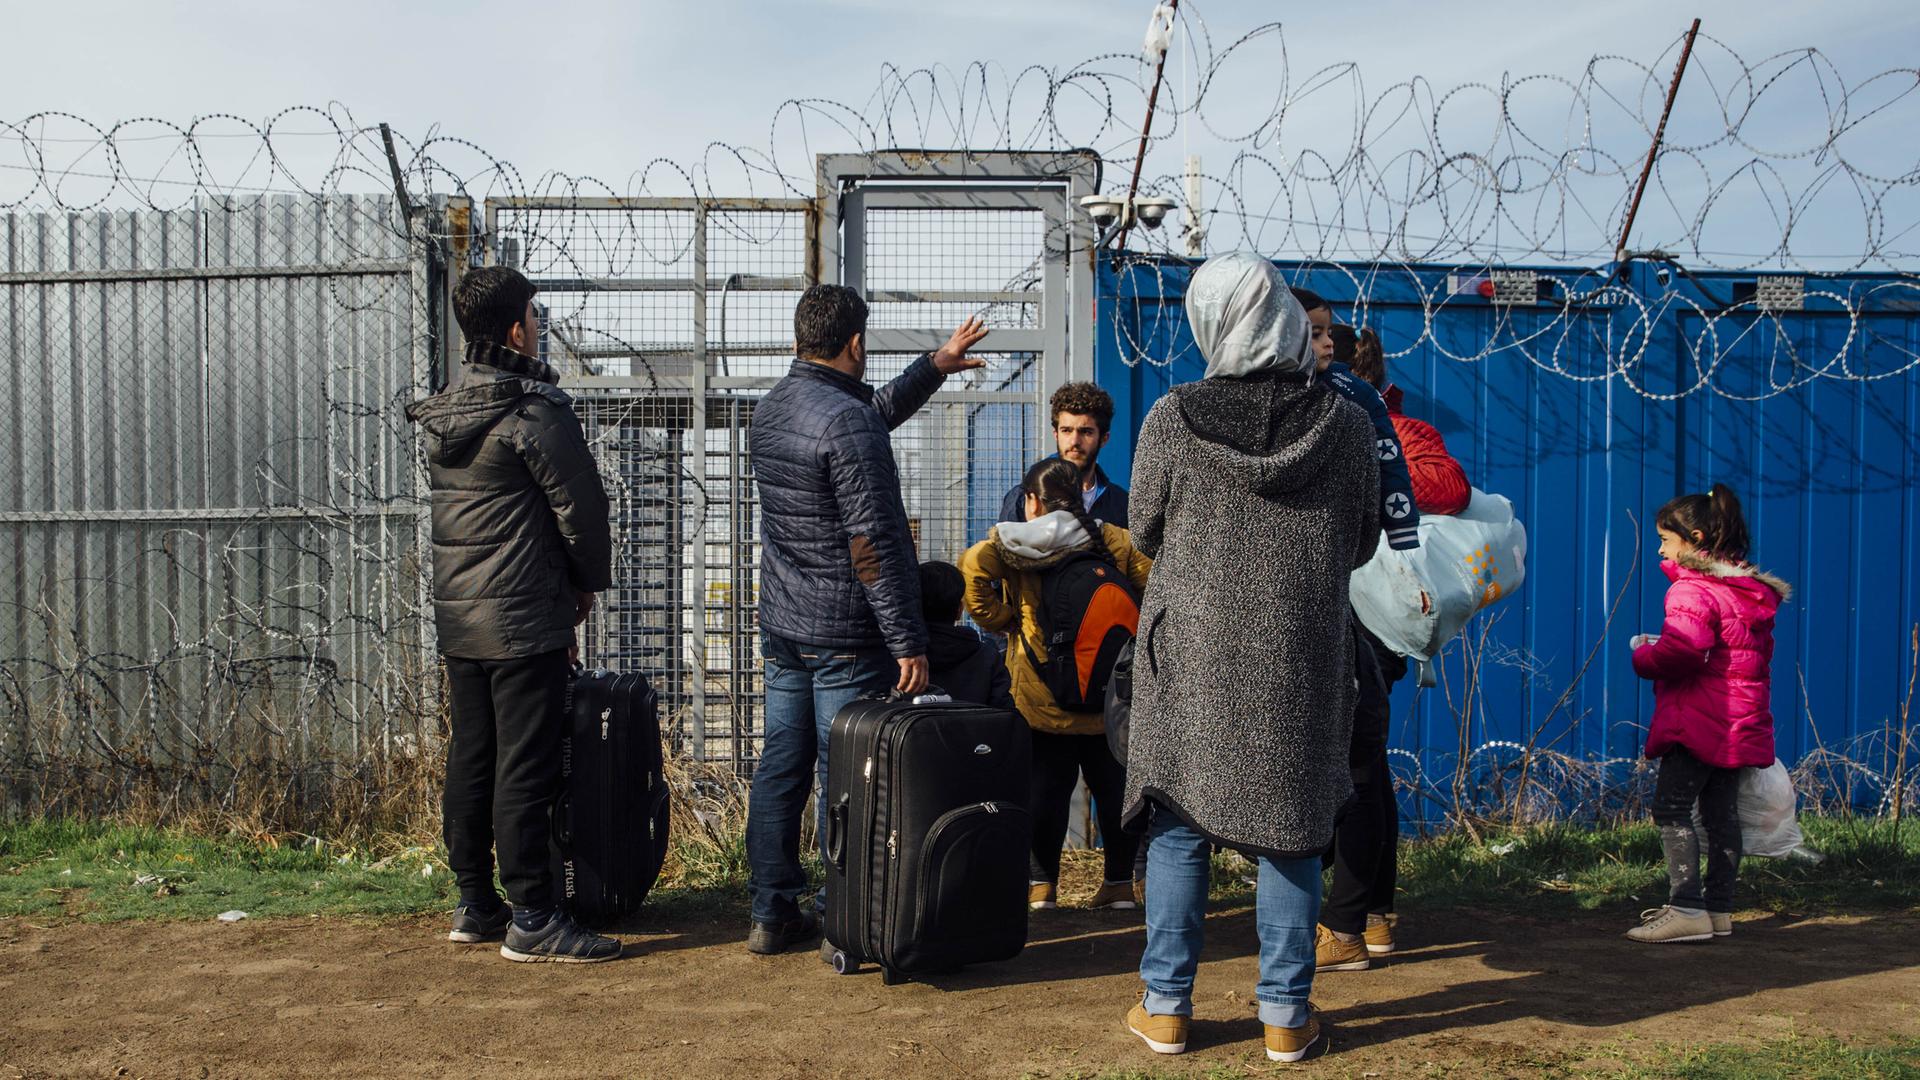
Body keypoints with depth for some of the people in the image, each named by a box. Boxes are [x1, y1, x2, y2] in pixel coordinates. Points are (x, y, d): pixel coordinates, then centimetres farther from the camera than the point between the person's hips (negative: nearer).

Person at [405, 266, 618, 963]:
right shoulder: (535, 410, -14)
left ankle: (474, 904, 22)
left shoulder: (440, 414, 11)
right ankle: (531, 919, 0)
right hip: (524, 618, -8)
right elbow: (581, 506, -11)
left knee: (470, 760, 13)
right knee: (525, 767, -4)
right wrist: (589, 583, 6)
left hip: (457, 615, 8)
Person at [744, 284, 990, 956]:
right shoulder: (846, 422, -18)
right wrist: (908, 641, -18)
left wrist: (934, 366, 31)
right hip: (845, 635, -8)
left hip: (781, 624, 8)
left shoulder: (771, 410, 9)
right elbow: (877, 543, -21)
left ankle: (771, 914, 19)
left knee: (780, 767, 12)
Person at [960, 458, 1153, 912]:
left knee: (1045, 789, 7)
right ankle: (1120, 883, 19)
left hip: (1043, 699, -2)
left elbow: (973, 566, -19)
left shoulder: (1013, 544, -2)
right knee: (1114, 787, 12)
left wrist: (1000, 620, -6)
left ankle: (1041, 884, 11)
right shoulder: (1113, 541, 4)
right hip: (1109, 699, 2)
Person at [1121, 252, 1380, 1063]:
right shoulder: (1346, 425, -5)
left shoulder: (1173, 420, -9)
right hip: (1302, 664, 1)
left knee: (1177, 828, 10)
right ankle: (1285, 1016, 16)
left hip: (1191, 656, -1)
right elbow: (1362, 545, 6)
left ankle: (1165, 1009, 16)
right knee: (1291, 832, 10)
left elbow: (1145, 537, 3)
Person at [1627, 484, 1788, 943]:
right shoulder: (1753, 591, 15)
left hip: (1699, 722, -9)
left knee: (1671, 807, -6)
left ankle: (1687, 909, -13)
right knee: (1722, 813, 12)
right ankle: (1719, 909, 17)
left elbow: (1682, 651, -28)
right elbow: (1759, 655, 22)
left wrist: (1642, 655, -9)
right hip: (1741, 722, 9)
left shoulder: (1692, 591, -15)